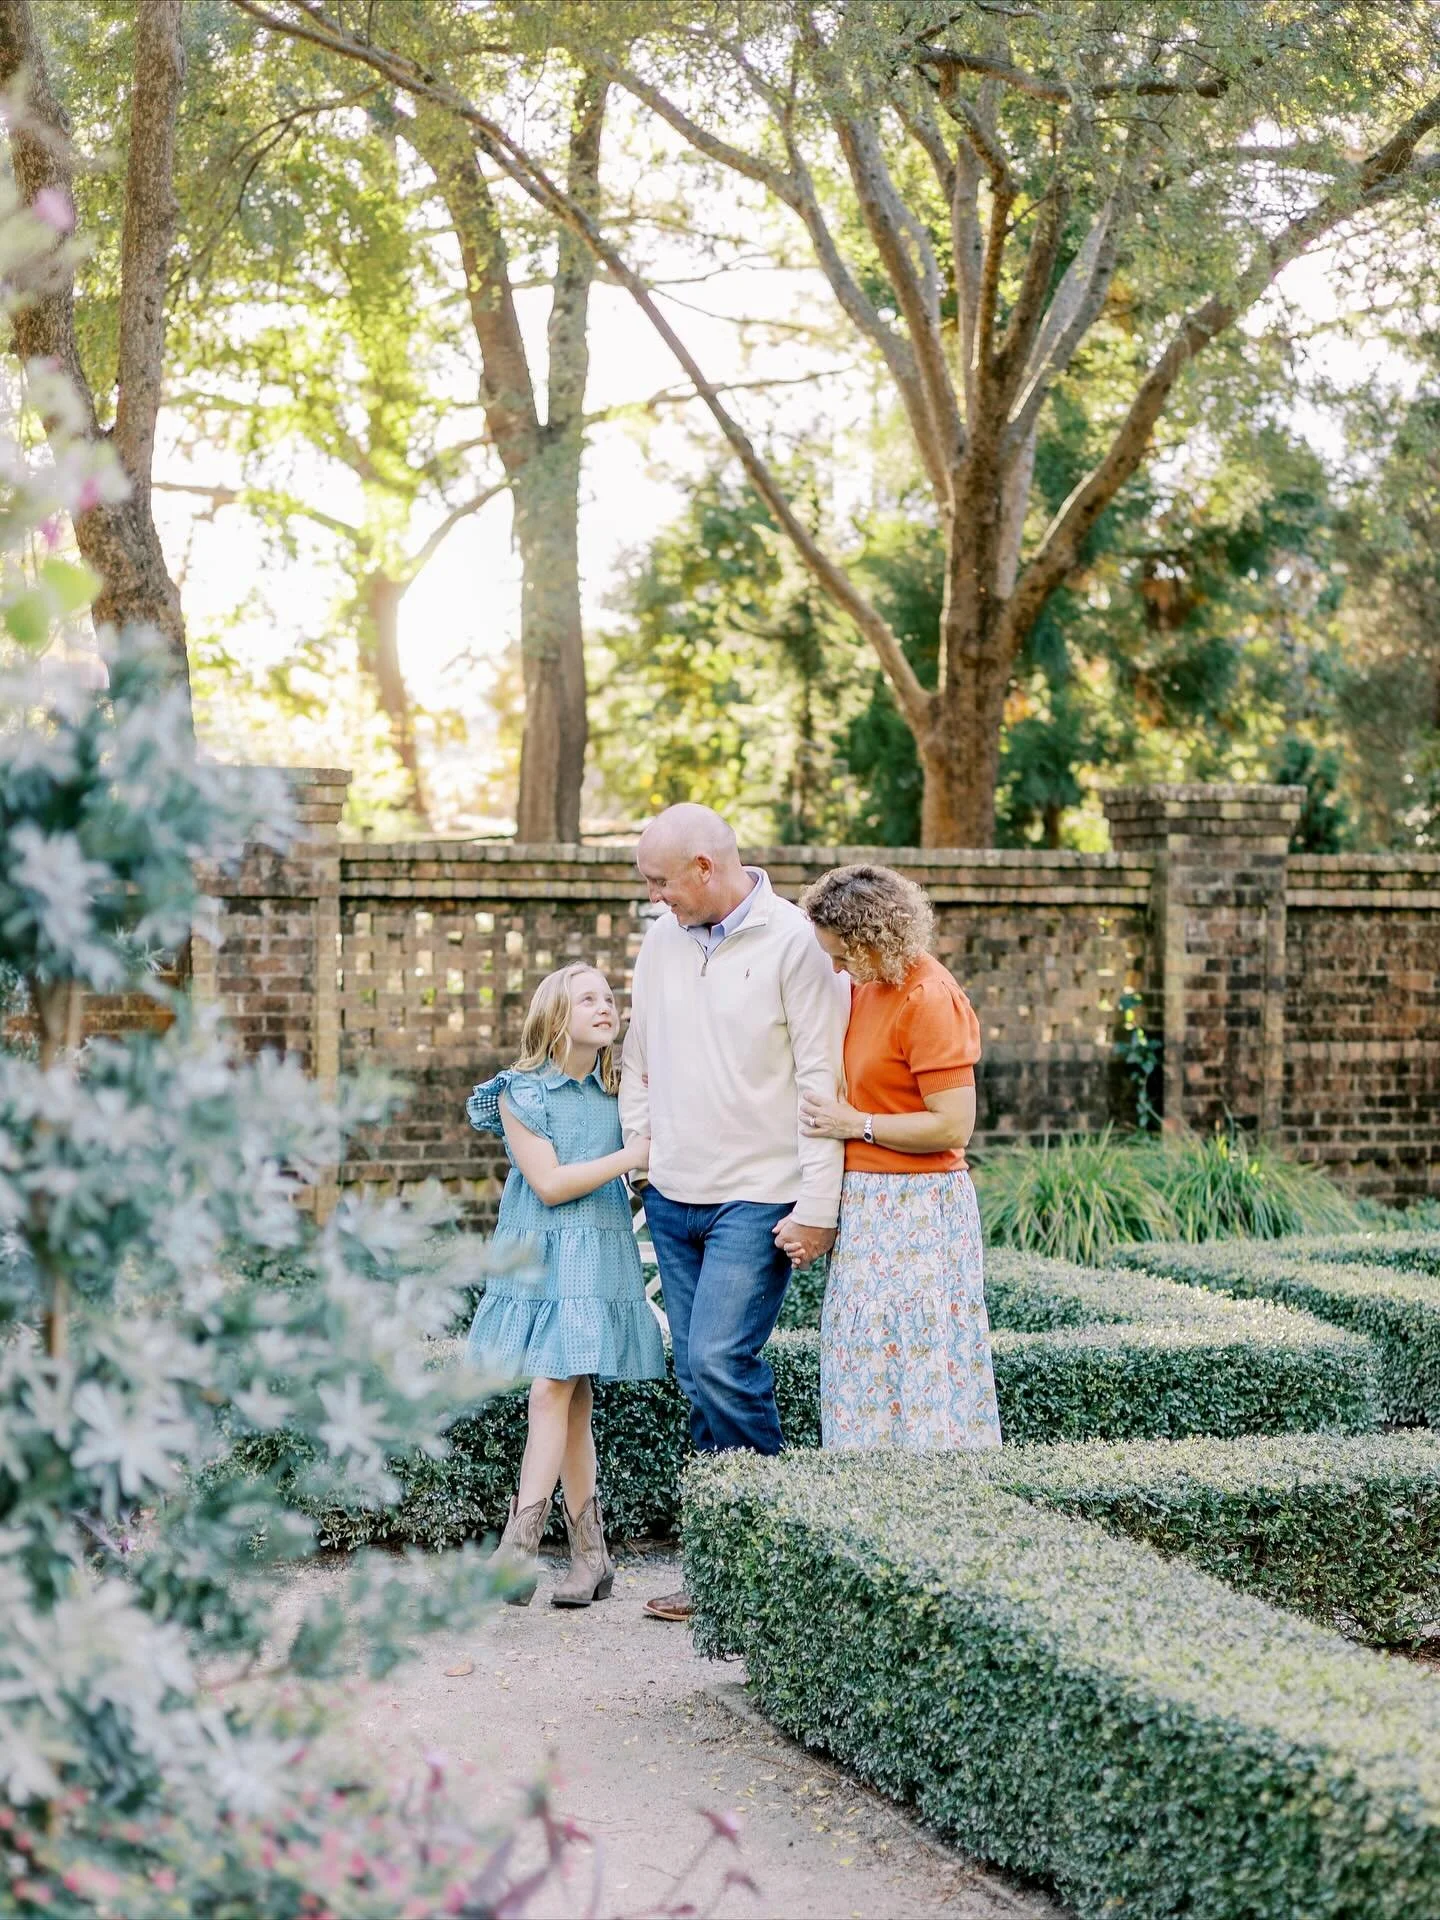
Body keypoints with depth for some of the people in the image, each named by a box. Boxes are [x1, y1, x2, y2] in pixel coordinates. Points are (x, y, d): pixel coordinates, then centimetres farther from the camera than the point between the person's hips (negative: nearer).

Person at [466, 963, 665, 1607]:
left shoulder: (622, 1090, 9)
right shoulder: (521, 1092, -2)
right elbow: (549, 1183, -9)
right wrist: (633, 1155, -12)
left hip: (599, 1257, 1)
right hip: (539, 1257, -1)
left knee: (554, 1390, -10)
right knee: (572, 1399, 2)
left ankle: (518, 1549, -14)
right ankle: (589, 1555, 10)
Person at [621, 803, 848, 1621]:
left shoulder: (794, 942, -9)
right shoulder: (663, 941, 11)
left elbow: (820, 1081, -10)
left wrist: (816, 1206, -14)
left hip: (757, 1198, -6)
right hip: (673, 1197, 7)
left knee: (720, 1361, -16)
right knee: (700, 1375, 7)